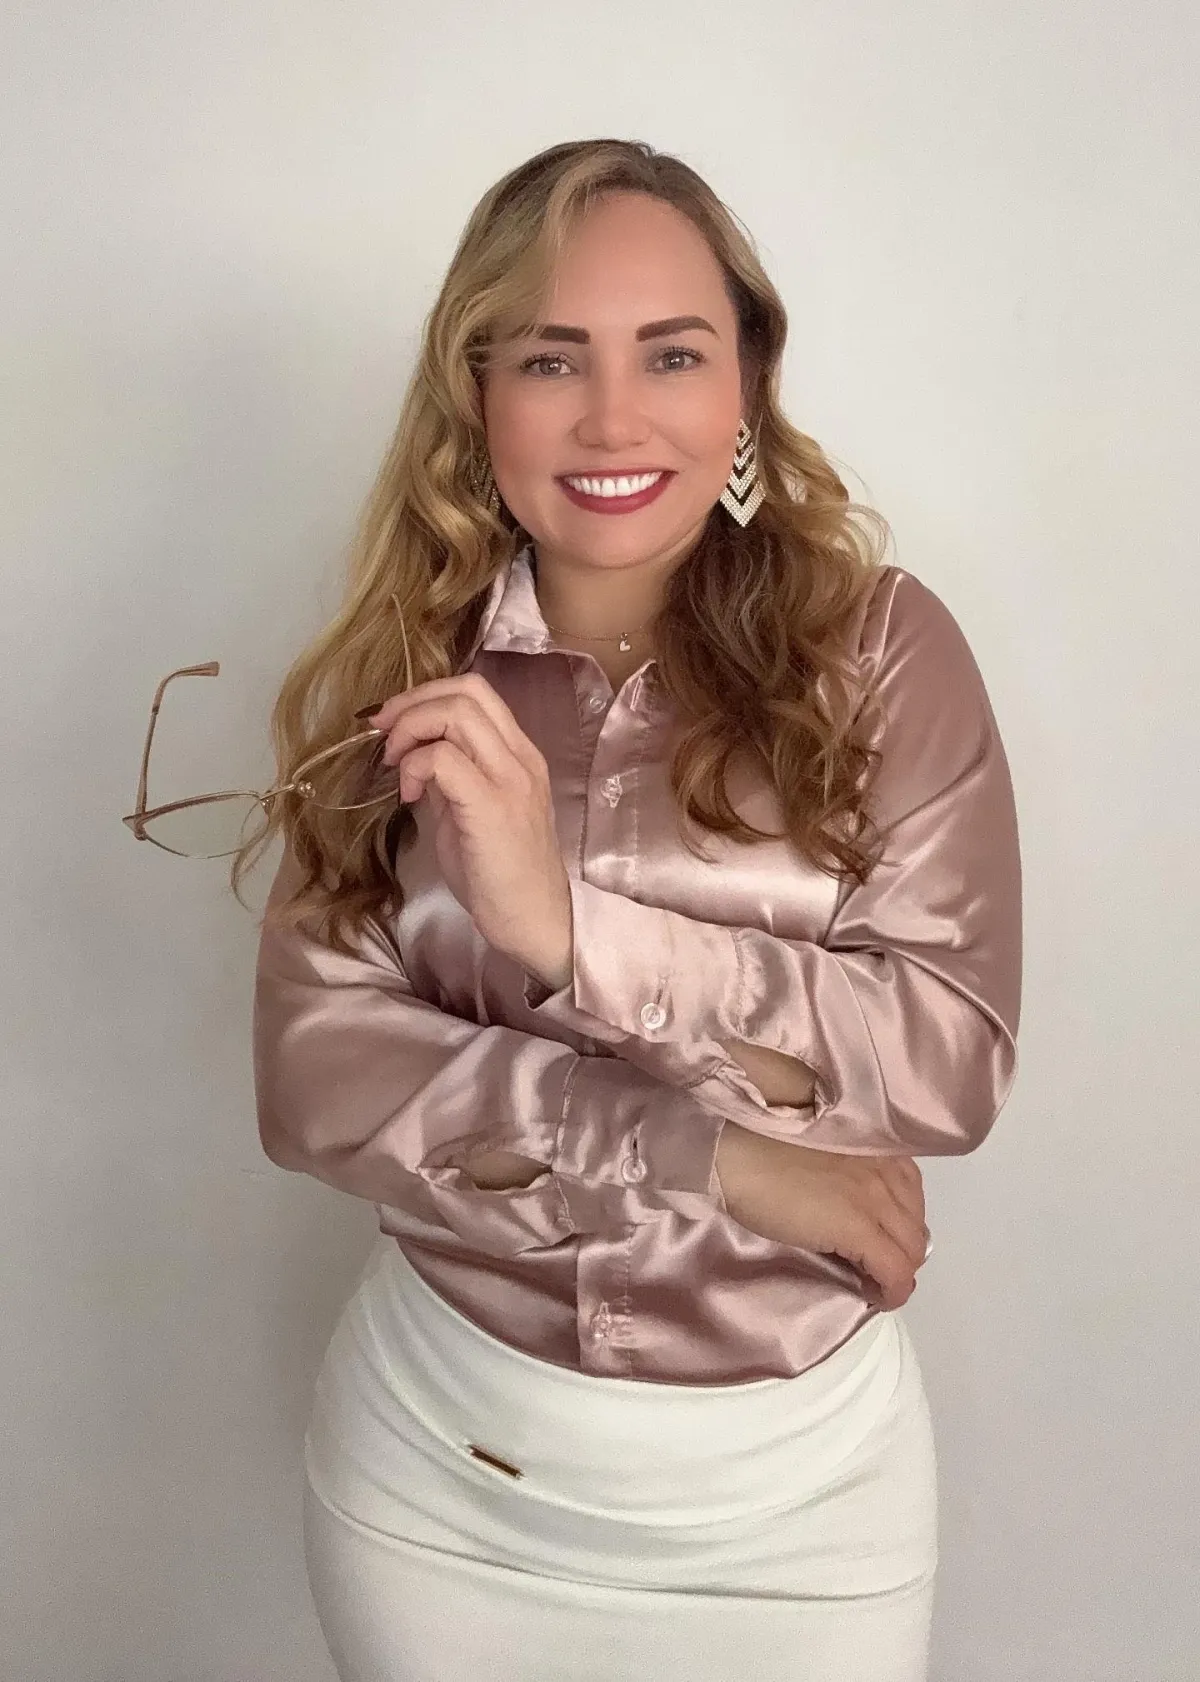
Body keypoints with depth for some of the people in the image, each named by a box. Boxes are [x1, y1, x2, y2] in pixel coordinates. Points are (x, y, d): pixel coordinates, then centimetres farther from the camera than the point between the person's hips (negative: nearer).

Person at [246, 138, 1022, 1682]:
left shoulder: (882, 647, -9)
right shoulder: (396, 680, -5)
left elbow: (957, 1060, -16)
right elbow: (312, 1075, -12)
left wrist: (567, 920, -25)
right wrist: (708, 1160, -20)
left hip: (795, 1470, -1)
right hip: (435, 1453, 2)